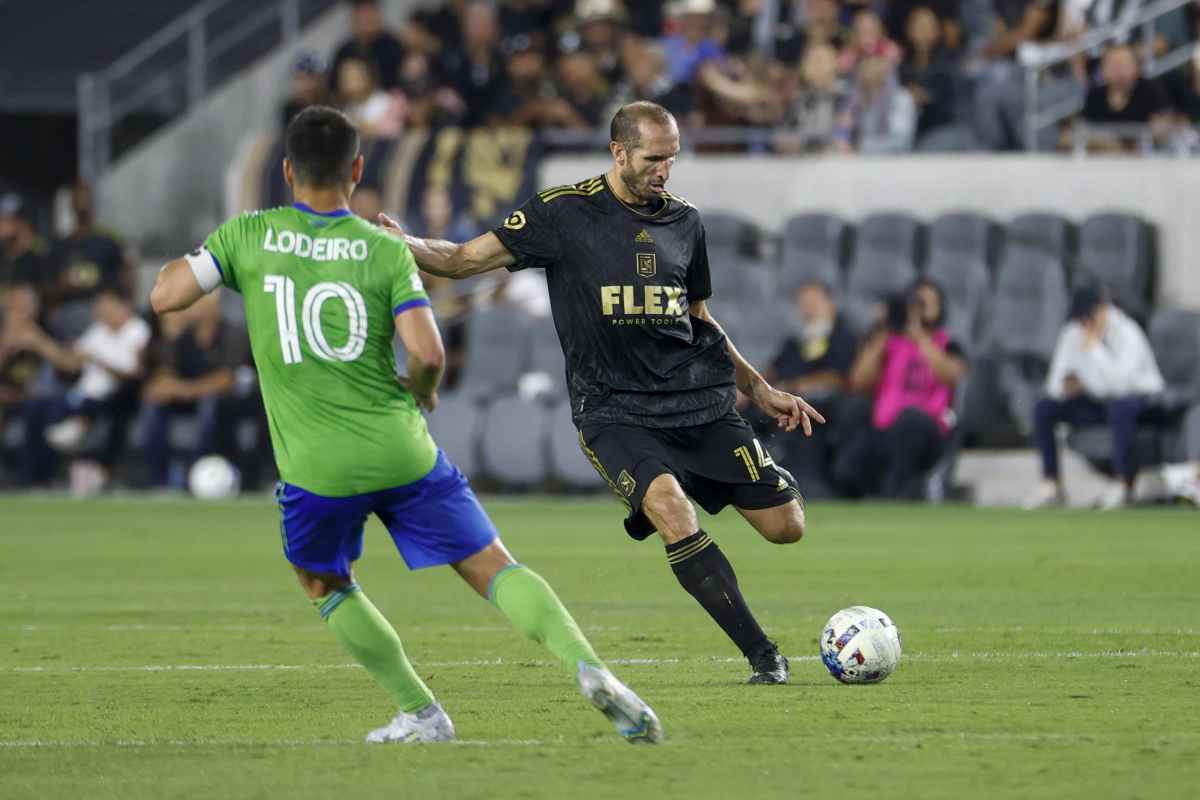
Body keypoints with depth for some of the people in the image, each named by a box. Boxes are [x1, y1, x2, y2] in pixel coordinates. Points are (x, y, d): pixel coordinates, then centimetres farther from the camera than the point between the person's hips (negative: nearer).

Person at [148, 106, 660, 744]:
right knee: (492, 568, 4)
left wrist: (185, 260, 20)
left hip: (315, 470, 0)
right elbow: (427, 352, -11)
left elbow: (163, 296, -2)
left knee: (325, 585, 26)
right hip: (400, 453, 0)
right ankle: (587, 665, -17)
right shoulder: (384, 249, -1)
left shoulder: (247, 236, 0)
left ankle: (421, 713, 18)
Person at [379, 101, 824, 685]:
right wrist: (405, 245, -24)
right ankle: (763, 657, -22)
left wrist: (761, 390, 24)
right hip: (613, 410, -5)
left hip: (700, 401, 5)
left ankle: (659, 498, 29)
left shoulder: (685, 222, 10)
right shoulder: (563, 214, -4)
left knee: (786, 526, -1)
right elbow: (464, 259, -4)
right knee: (673, 513, -30)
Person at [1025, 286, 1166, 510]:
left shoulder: (1128, 334, -22)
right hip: (1097, 402, 6)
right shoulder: (1072, 334, -4)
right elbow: (1054, 388, 1)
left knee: (1119, 406, -41)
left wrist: (1093, 347, -34)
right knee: (1043, 408, -9)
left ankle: (1124, 485, -33)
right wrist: (1065, 385, -24)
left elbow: (1121, 383, -37)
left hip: (1141, 396, -6)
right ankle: (1051, 485, -7)